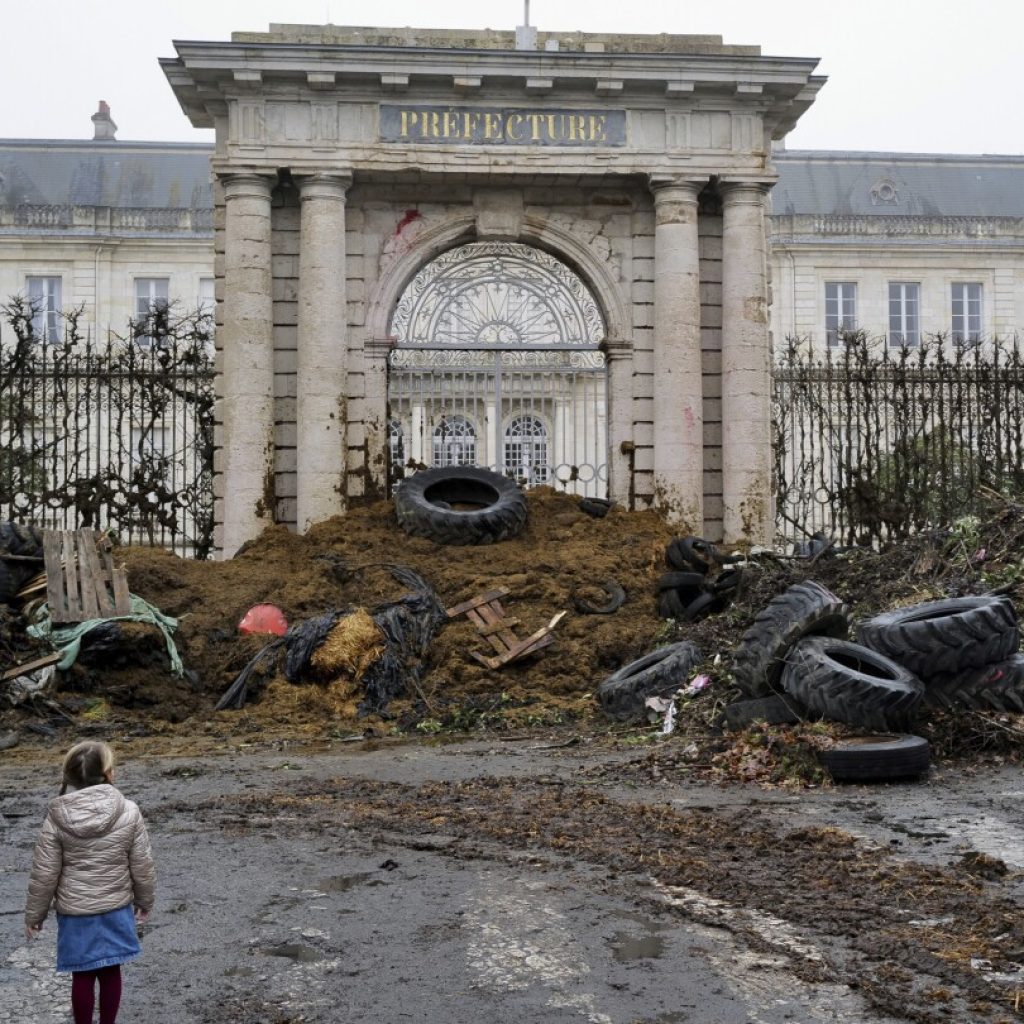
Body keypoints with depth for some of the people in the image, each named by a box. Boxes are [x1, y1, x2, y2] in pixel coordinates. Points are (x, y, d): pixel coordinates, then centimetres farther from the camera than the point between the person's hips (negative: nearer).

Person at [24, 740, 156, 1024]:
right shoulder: (128, 812, -15)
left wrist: (34, 915, 5)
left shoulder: (57, 819, -15)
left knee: (82, 975, 13)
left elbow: (44, 874, -9)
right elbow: (142, 865, -7)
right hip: (116, 908, 1)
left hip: (74, 912, 0)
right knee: (110, 971, 16)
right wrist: (145, 900, 10)